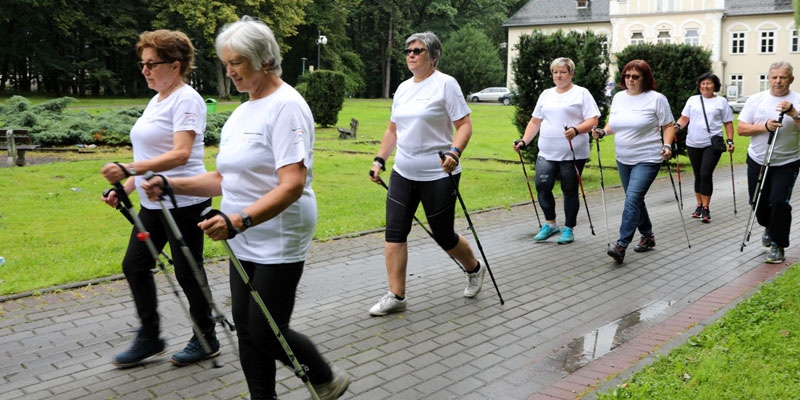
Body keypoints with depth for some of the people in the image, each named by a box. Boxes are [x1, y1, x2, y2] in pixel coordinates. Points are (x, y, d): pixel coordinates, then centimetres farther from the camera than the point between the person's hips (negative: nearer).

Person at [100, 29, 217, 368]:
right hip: (153, 202, 9)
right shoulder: (157, 100, 15)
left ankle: (206, 340, 20)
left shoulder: (186, 100, -14)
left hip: (183, 203, -9)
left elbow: (180, 154, -26)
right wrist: (124, 188, 11)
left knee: (187, 272, 2)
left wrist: (128, 170, -34)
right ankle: (149, 338, 23)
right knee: (134, 265, 10)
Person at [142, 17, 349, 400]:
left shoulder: (286, 106, -16)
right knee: (247, 330, 11)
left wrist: (239, 220, -37)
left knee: (268, 334, -2)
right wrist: (171, 185, 4)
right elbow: (226, 178, 16)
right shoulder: (242, 111, 11)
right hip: (244, 242, 8)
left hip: (279, 242, -8)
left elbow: (293, 185, -26)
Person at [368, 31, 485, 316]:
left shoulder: (445, 84, -8)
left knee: (443, 236, 5)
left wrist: (455, 152, -29)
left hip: (438, 175, -6)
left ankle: (474, 270, 35)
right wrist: (380, 160, 10)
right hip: (403, 174, 6)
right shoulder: (403, 88, 12)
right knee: (394, 232, -1)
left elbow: (464, 125, -12)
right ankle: (396, 297, 7)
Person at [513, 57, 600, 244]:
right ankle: (550, 224, 16)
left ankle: (568, 229, 16)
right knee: (542, 187, -3)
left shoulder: (581, 93, -1)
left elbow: (592, 120, -9)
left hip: (573, 154, -4)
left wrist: (576, 130, -26)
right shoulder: (546, 94, 16)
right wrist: (524, 141, 6)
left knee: (570, 191, 4)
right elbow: (535, 121, 17)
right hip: (546, 153, 5)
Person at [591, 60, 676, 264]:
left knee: (632, 199, -17)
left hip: (647, 159, -7)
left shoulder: (656, 99, -7)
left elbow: (668, 126, -4)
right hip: (623, 160, 7)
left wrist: (667, 146, -18)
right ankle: (647, 236, 33)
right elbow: (613, 123, 18)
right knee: (635, 199, 15)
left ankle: (621, 245, -20)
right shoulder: (619, 97, 9)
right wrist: (603, 131, -2)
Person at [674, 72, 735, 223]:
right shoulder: (693, 100, 11)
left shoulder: (721, 101, 5)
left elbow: (728, 123, 6)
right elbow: (684, 118, 9)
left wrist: (729, 140, -3)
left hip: (713, 144, -3)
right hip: (693, 144, 3)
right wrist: (677, 126, -11)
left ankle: (706, 208, -6)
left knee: (706, 174, -13)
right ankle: (699, 205, 22)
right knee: (698, 175, 10)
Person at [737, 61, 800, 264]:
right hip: (757, 161, 3)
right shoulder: (756, 99, 1)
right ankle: (769, 227, 43)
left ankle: (778, 245, 2)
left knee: (779, 201, -14)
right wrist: (764, 127, -18)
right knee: (758, 201, 12)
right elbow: (741, 129, -3)